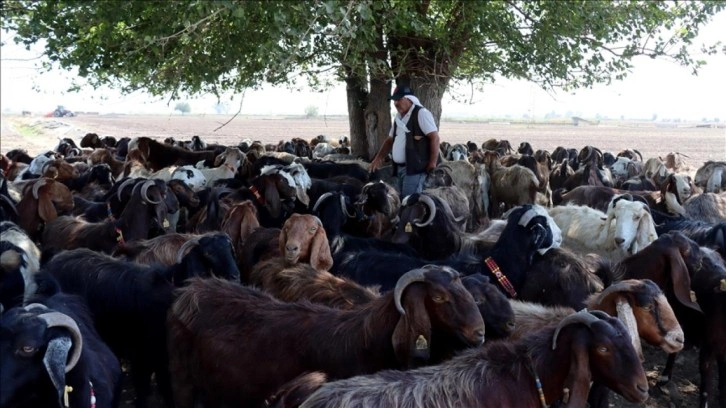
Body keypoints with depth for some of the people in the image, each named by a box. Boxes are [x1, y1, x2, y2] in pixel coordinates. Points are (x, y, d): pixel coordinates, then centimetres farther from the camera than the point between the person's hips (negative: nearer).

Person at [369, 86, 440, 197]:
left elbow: (434, 137, -14)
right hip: (400, 168, 9)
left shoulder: (421, 113, -9)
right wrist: (378, 158, 16)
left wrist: (432, 163, -17)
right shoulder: (398, 117, 17)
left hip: (415, 168, -9)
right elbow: (390, 140, 26)